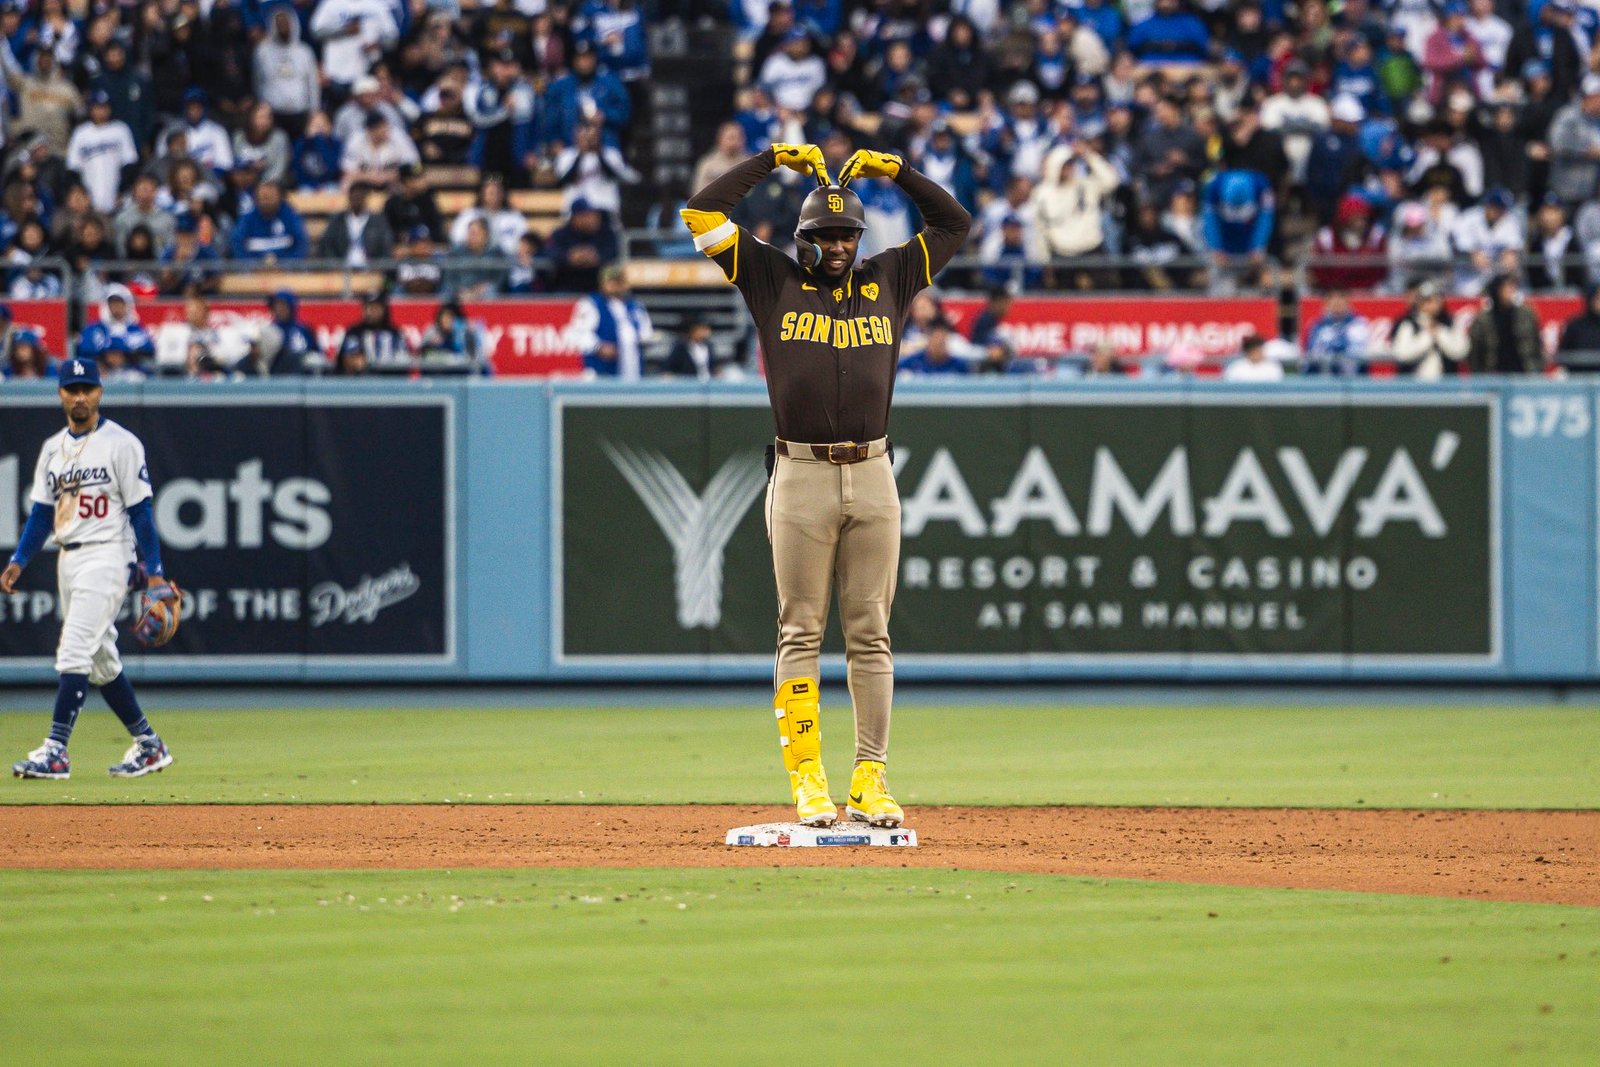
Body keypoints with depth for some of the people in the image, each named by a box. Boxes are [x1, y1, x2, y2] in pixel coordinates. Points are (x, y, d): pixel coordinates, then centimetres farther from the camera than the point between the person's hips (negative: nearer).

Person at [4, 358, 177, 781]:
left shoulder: (120, 444, -6)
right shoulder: (53, 448, 14)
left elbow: (140, 510, -8)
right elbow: (42, 513, 15)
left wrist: (154, 572, -12)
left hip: (107, 555, -8)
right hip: (68, 561, 8)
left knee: (74, 652, -16)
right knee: (100, 661, 11)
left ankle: (56, 751, -18)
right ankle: (148, 744, 21)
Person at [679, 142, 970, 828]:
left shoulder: (888, 281, 14)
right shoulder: (773, 281, 7)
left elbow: (954, 223, 20)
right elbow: (703, 212, 4)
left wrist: (893, 170, 14)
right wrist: (772, 160, 8)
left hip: (872, 477, 2)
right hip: (801, 480, -2)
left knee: (870, 634, 3)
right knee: (801, 633, -3)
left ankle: (871, 779, 5)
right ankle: (807, 781, -2)